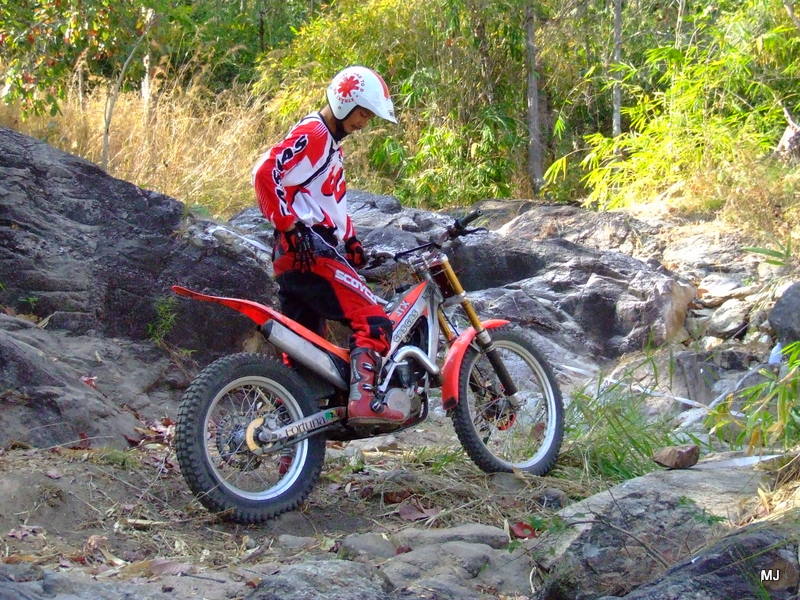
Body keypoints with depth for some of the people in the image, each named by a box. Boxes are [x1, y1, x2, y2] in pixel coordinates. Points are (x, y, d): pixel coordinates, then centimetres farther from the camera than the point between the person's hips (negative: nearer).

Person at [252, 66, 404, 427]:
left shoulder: (331, 144, 27)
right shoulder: (312, 134, -6)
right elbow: (265, 173, -19)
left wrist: (351, 239, 20)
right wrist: (292, 227, -23)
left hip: (291, 259, 11)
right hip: (308, 251, -11)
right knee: (373, 320, -17)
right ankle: (363, 400, -29)